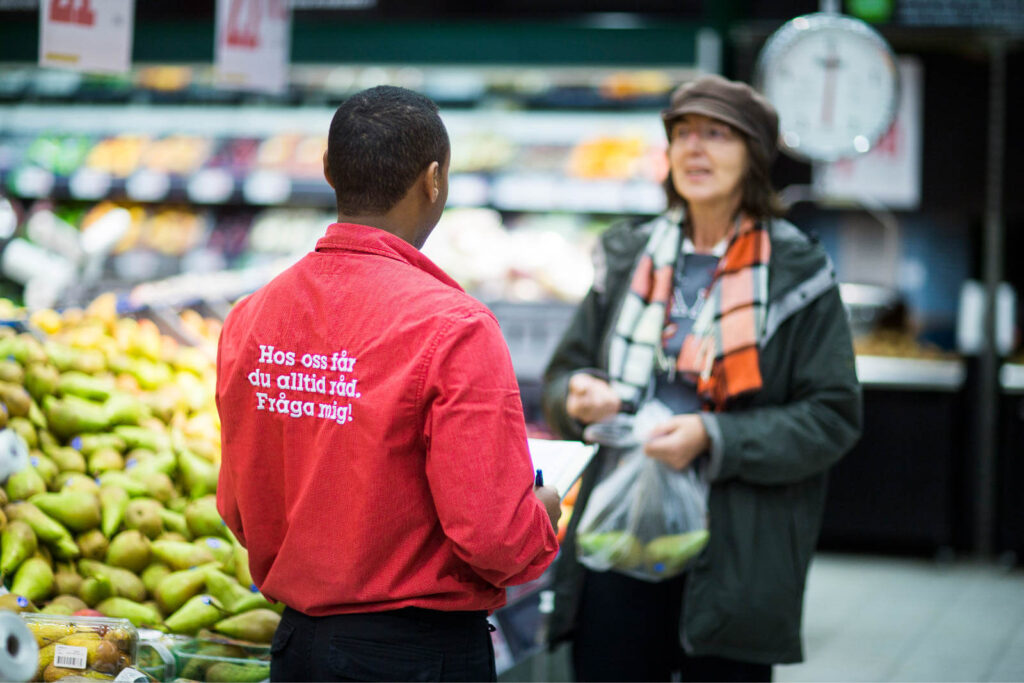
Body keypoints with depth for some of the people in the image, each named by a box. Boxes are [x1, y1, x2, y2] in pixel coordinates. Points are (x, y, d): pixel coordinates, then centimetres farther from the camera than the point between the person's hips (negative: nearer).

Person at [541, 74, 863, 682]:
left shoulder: (796, 271, -1)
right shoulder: (629, 257, 11)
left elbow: (833, 416, -5)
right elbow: (563, 372, 17)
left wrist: (714, 439, -17)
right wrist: (579, 396, -8)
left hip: (733, 556, -3)